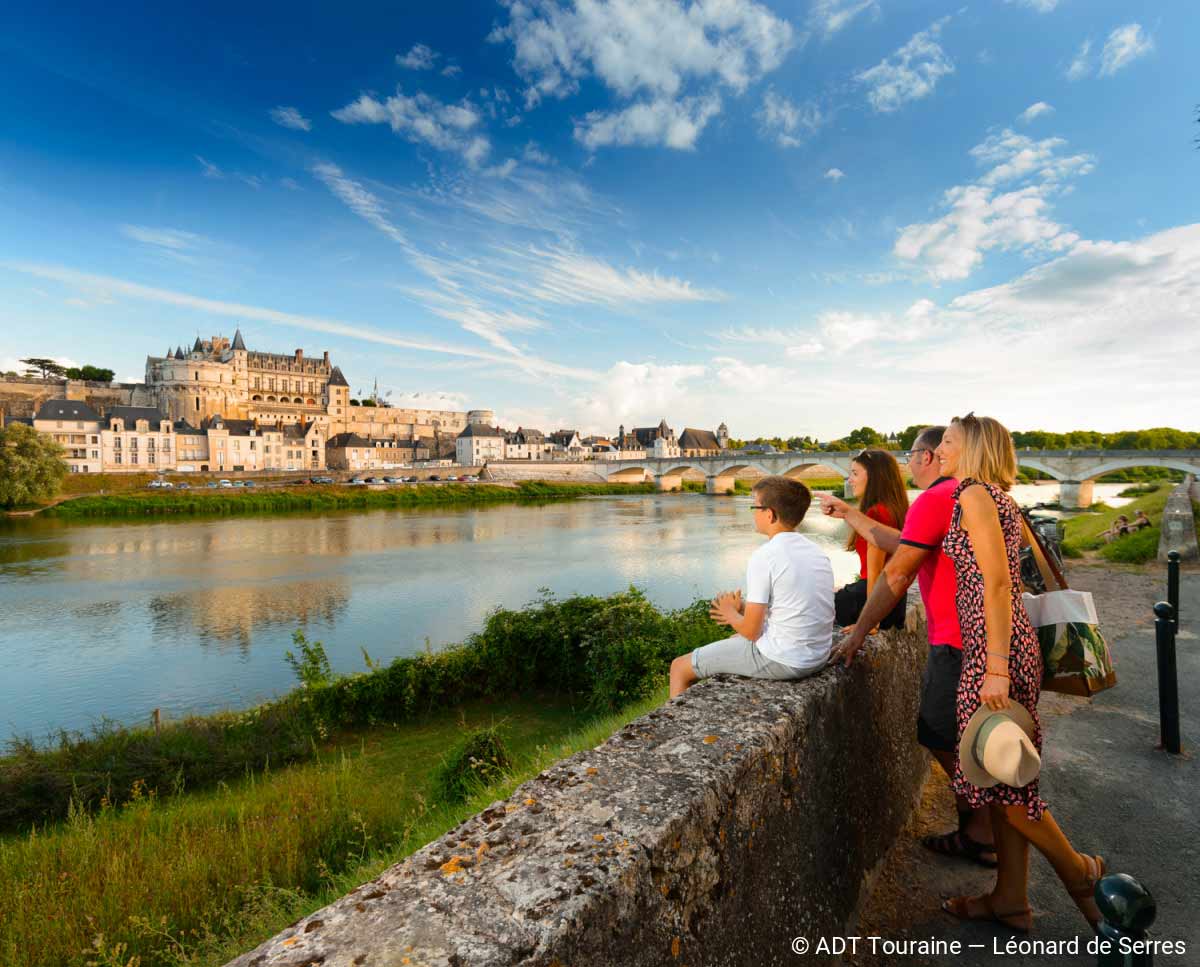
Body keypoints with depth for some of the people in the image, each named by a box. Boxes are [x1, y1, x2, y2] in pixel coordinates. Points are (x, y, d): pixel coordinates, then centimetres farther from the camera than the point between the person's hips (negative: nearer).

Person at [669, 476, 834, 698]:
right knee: (734, 640, 35)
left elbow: (751, 631, -16)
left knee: (679, 667, 6)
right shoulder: (816, 551, 5)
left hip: (780, 662, -8)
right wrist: (742, 608, 14)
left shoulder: (764, 556, -19)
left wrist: (730, 613, 5)